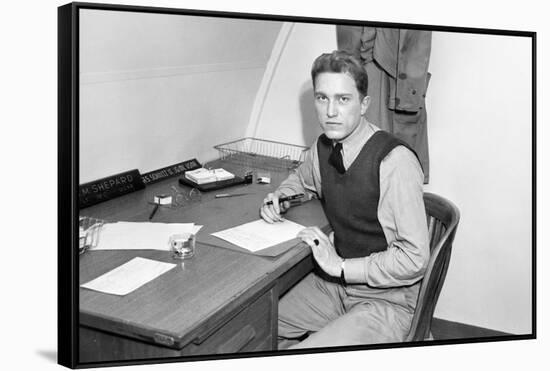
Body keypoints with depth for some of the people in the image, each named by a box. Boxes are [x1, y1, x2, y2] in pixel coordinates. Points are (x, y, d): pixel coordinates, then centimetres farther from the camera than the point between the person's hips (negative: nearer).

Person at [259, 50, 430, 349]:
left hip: (386, 299, -6)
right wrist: (279, 198, 3)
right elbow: (301, 179, 25)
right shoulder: (322, 148, -1)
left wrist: (340, 266, -18)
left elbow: (414, 258, -22)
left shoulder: (395, 161, -23)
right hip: (334, 283, 7)